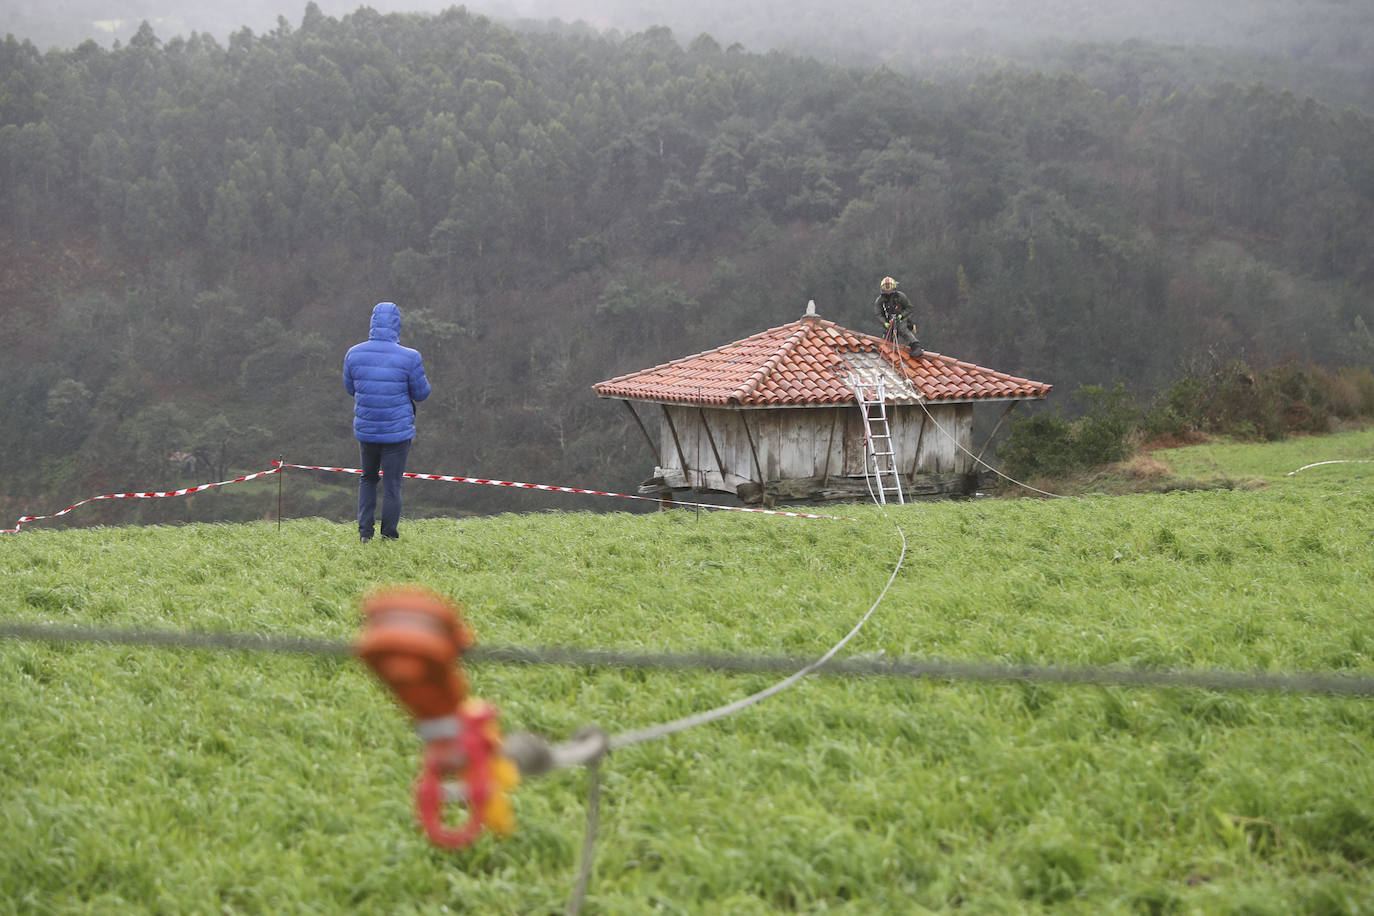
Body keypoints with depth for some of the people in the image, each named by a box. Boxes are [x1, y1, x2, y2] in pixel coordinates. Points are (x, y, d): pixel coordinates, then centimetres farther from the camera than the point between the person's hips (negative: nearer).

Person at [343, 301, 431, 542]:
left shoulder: (354, 354, -6)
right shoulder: (409, 358, -16)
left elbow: (349, 387, 8)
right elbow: (421, 393, -5)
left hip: (365, 430, 3)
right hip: (398, 432, -3)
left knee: (368, 479, 22)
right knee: (392, 485, 7)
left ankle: (365, 531, 18)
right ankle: (389, 536, 12)